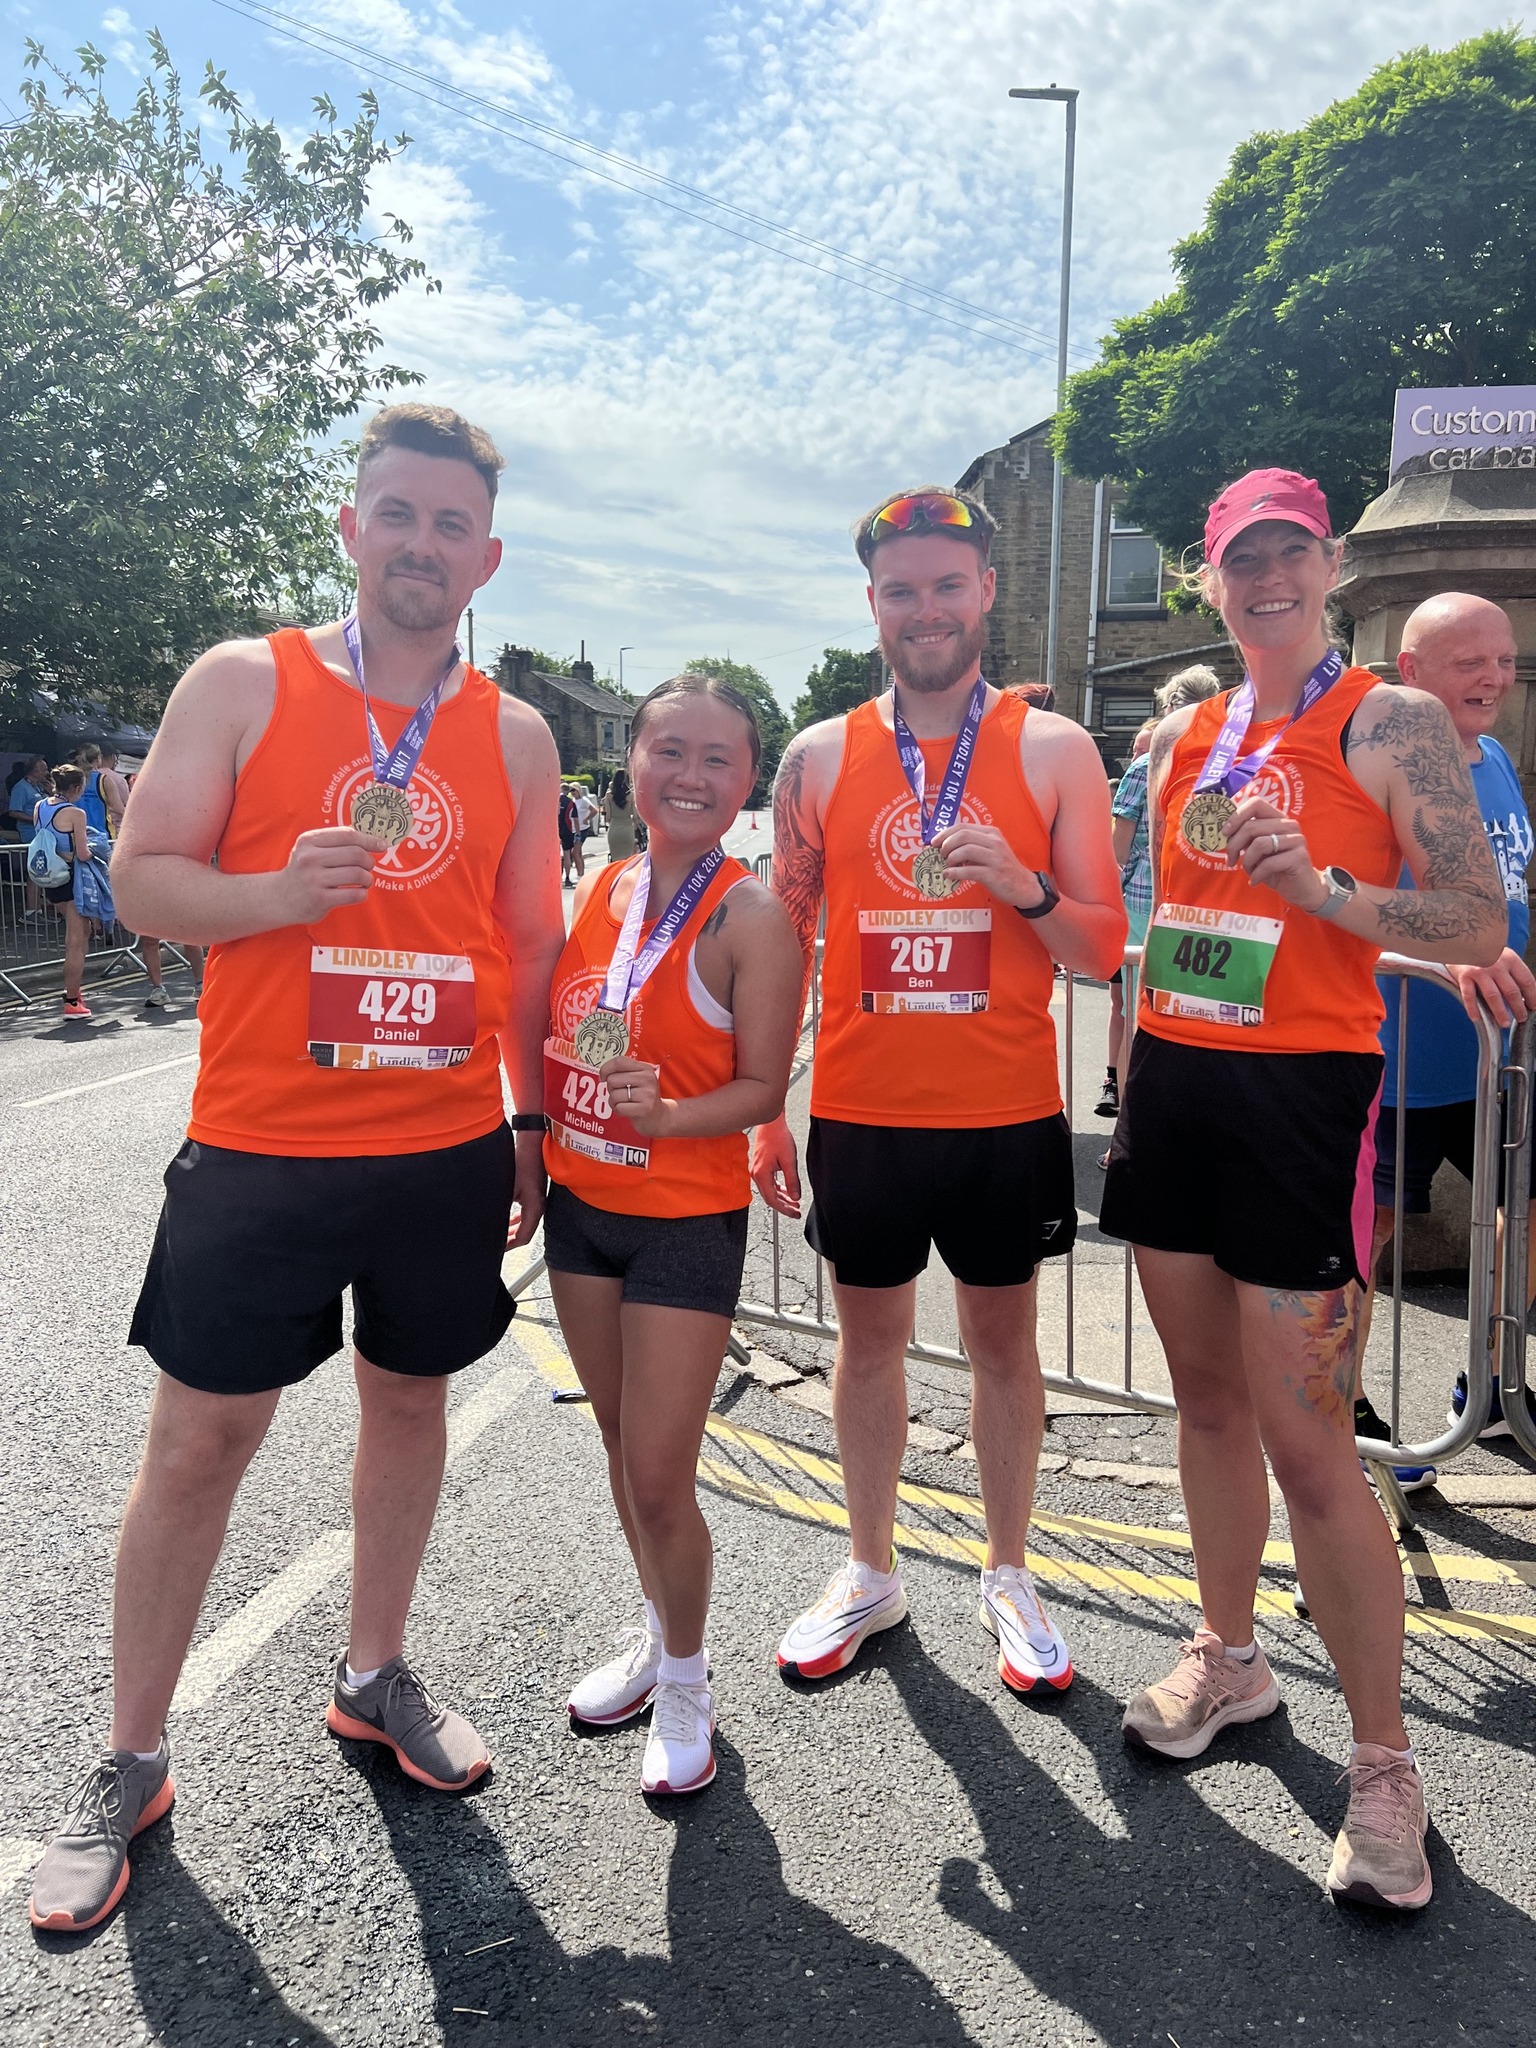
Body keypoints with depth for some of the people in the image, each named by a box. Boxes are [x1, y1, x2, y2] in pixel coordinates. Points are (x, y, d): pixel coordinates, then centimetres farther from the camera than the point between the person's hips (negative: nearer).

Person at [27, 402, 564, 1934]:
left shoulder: (515, 735, 7)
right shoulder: (242, 684, -1)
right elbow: (141, 879, -3)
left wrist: (530, 1123, 10)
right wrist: (278, 893, -23)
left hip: (446, 1149, 3)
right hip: (260, 1146, -3)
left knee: (409, 1400, 15)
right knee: (199, 1439, 5)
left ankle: (372, 1677, 37)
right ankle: (130, 1764, 24)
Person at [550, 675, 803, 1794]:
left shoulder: (752, 916, -14)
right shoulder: (599, 890, 3)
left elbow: (764, 1089, -14)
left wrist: (663, 1117, -29)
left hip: (688, 1218, -6)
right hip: (582, 1204, 6)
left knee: (660, 1478, 0)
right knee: (623, 1450, 20)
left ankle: (686, 1683, 26)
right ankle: (658, 1633, 43)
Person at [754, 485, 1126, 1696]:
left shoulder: (1054, 750, -1)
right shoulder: (820, 758, 3)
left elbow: (1103, 949, 0)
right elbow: (783, 945, 7)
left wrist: (1024, 885, -21)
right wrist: (763, 1113, 4)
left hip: (1005, 1111, -1)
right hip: (860, 1112, 2)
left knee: (1003, 1340, 11)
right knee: (869, 1337, 13)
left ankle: (1008, 1577, 31)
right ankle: (871, 1573, 32)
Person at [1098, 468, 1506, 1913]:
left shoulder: (1390, 722, -4)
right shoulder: (1181, 736, 13)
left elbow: (1479, 929, -7)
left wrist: (1321, 887, -21)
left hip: (1299, 1090, -6)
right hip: (1173, 1083, 6)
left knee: (1305, 1439, -5)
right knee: (1205, 1395, 15)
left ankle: (1382, 1762, 12)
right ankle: (1227, 1655, 34)